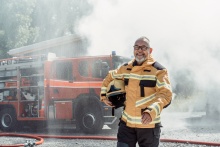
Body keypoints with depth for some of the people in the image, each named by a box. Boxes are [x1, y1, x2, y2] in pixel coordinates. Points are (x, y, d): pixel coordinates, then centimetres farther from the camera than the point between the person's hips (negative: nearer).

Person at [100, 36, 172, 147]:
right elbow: (109, 77, 28)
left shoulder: (159, 71, -9)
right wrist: (104, 96, 20)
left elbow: (165, 94, -21)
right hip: (127, 123, 4)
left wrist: (152, 111, -36)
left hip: (149, 126, -4)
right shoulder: (125, 68, 8)